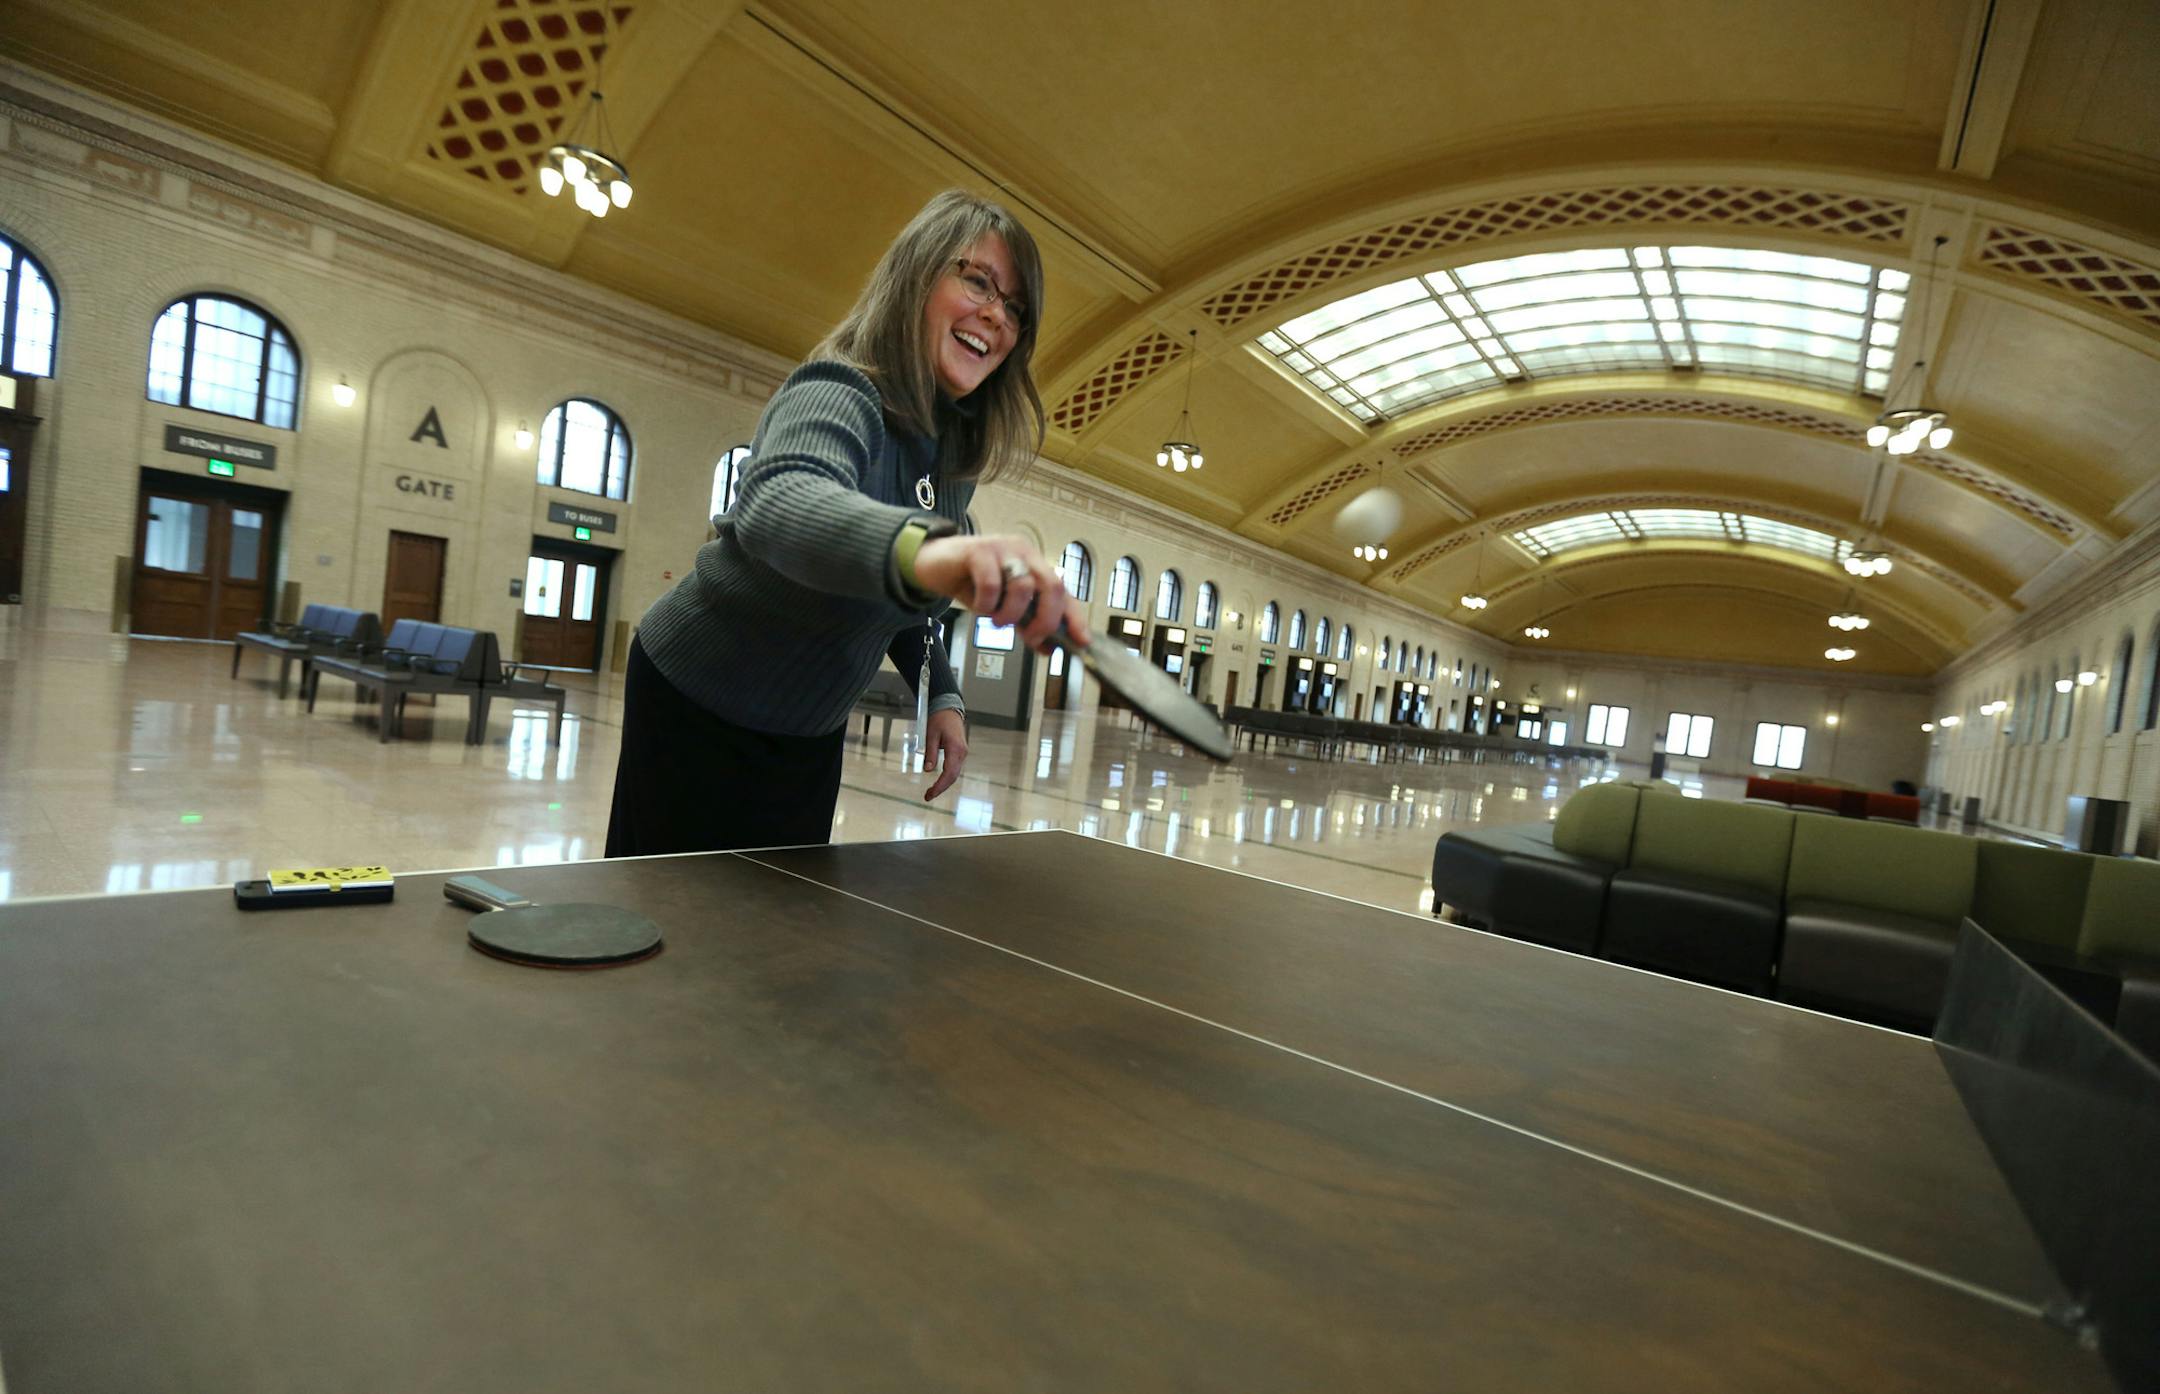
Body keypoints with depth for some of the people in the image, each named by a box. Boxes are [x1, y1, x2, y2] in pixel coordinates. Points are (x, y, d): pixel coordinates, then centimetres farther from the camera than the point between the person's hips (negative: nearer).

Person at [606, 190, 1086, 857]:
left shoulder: (958, 453, -2)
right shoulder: (838, 395, -25)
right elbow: (776, 503, -49)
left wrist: (942, 694, -4)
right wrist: (923, 548, -69)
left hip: (810, 732, 7)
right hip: (694, 708, -6)